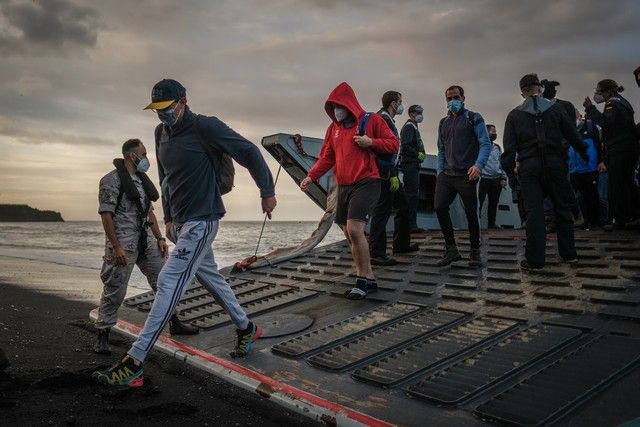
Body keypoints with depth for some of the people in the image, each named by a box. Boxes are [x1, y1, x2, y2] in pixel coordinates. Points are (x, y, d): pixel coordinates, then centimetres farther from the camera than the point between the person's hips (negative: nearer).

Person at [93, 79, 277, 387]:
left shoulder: (204, 127, -12)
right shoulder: (161, 133, 12)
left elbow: (249, 153, -9)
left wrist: (267, 193, -5)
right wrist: (169, 218, 19)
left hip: (201, 221, -9)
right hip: (181, 223, 9)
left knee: (168, 283, -14)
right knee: (210, 277, 18)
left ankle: (133, 364, -12)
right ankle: (246, 329, 37)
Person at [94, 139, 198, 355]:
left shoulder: (142, 180, 16)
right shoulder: (112, 180, -9)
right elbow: (106, 215, -14)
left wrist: (160, 238, 12)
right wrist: (116, 247, -20)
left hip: (146, 241, 8)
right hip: (123, 244, -8)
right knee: (115, 290, -3)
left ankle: (175, 324, 23)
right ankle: (102, 336, 11)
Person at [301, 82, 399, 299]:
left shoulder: (371, 120, 0)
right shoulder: (333, 128, 14)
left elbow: (394, 144, 2)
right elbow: (326, 158, 14)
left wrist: (371, 142, -13)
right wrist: (311, 177, 1)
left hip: (366, 183, -6)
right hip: (343, 186, 7)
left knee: (354, 230, -20)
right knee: (350, 235, 7)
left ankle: (364, 279, -7)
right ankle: (367, 280, 18)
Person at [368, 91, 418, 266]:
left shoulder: (387, 119, 20)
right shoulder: (383, 119, -13)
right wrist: (392, 175, -22)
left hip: (390, 174, 11)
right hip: (385, 174, -11)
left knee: (403, 207, 18)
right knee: (382, 212, -8)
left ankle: (401, 244, 30)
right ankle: (376, 253, -3)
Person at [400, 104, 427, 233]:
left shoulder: (413, 127, 24)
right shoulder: (409, 127, -8)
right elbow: (405, 146, -21)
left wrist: (421, 154, 11)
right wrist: (418, 154, -16)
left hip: (413, 165, 11)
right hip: (410, 164, -11)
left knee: (413, 194, 11)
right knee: (412, 194, -12)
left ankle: (411, 224, 16)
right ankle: (411, 224, -11)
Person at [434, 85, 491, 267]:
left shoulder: (473, 119, 4)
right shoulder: (443, 123, 19)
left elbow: (486, 144, -4)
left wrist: (478, 165, -20)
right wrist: (439, 171, 9)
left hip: (467, 175, -4)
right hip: (446, 175, 4)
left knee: (471, 213, -2)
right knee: (440, 207, -12)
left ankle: (475, 252, 15)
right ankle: (451, 249, -2)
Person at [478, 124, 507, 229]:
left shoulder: (497, 147, 17)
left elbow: (502, 163, 18)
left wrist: (503, 178, 10)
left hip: (497, 180, 6)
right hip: (484, 179, -6)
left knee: (494, 202, 10)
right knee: (479, 201, -7)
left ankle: (491, 223, 19)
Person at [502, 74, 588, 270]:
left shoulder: (514, 115, 2)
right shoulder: (555, 108, 4)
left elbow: (509, 147, -2)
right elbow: (573, 135, 10)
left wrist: (509, 169, 6)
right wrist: (584, 154, 23)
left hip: (529, 168, -1)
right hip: (555, 164, 1)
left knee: (534, 212, -1)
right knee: (562, 208, 11)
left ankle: (534, 259, 0)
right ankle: (568, 253, 19)